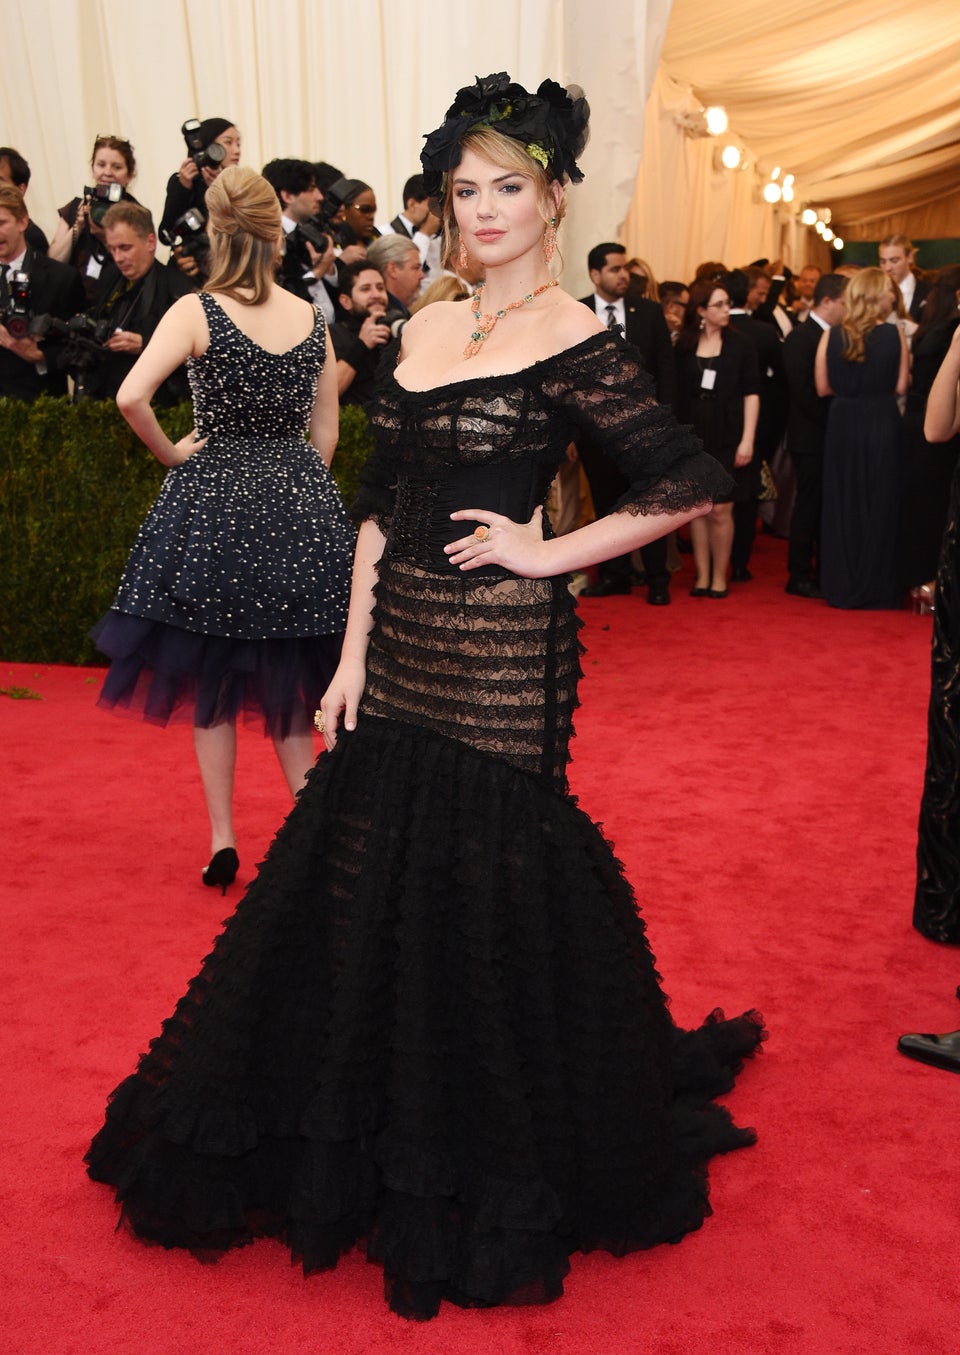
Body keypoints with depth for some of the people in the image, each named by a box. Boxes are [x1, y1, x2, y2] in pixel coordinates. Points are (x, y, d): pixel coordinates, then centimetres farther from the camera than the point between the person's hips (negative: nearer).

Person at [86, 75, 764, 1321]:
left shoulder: (571, 340, -7)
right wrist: (352, 658, 7)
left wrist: (547, 551, -11)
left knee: (485, 885, 3)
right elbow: (380, 506, 11)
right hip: (402, 640, 7)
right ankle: (377, 1142, 36)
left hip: (502, 653, -6)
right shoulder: (426, 330, 12)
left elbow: (689, 481, -11)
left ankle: (493, 1187, 26)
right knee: (370, 879, 13)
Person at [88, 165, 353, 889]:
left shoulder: (196, 311, -9)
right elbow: (326, 434, 6)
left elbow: (131, 396, -22)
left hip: (212, 501, -3)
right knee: (287, 679, 16)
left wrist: (171, 452, -6)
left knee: (210, 677, 11)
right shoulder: (313, 319, 3)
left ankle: (223, 837, 12)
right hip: (302, 503, 3)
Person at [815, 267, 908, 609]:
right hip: (882, 426, -2)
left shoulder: (831, 336, -4)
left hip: (842, 424, 2)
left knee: (843, 505, 11)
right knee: (880, 504, 9)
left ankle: (842, 586, 16)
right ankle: (878, 587, 13)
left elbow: (823, 387, 0)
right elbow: (901, 387, -7)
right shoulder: (894, 334, -8)